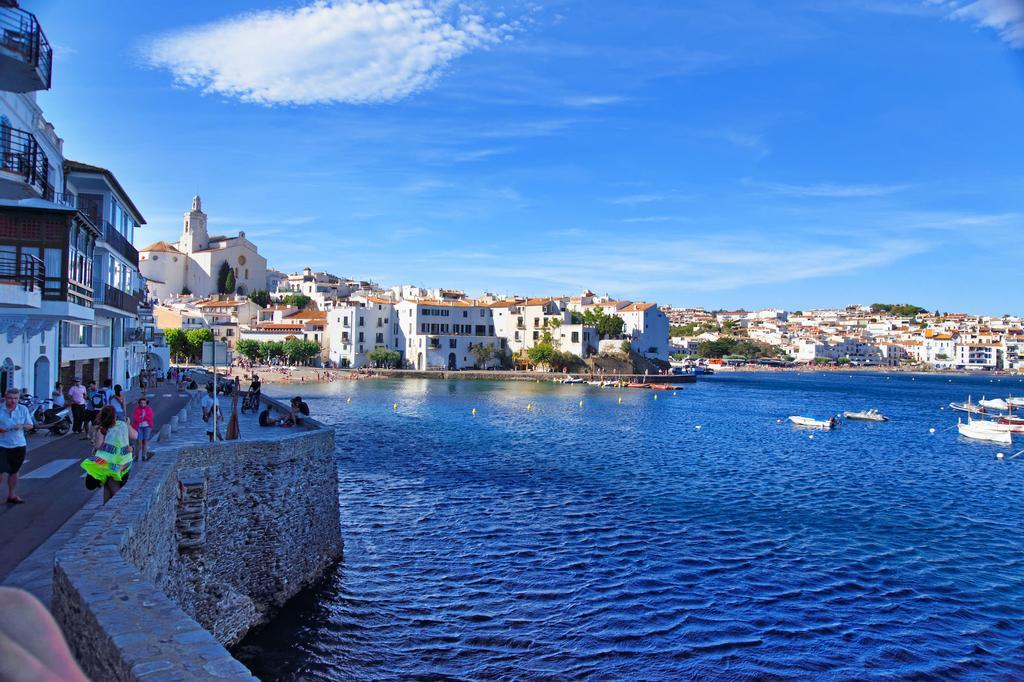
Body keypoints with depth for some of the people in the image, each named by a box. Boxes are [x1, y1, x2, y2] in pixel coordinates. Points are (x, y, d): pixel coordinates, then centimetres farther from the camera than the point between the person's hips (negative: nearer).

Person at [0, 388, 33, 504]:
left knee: (14, 472, 16)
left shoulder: (23, 409, 0)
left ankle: (12, 495, 28)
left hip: (19, 445, 3)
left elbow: (30, 425, 6)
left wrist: (22, 426, -15)